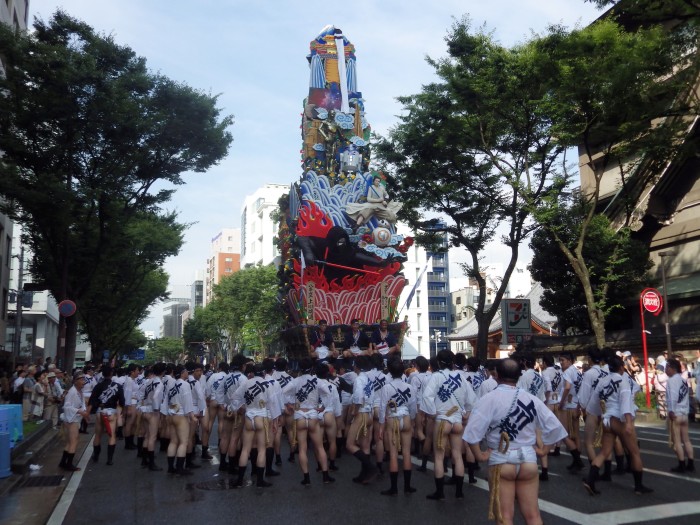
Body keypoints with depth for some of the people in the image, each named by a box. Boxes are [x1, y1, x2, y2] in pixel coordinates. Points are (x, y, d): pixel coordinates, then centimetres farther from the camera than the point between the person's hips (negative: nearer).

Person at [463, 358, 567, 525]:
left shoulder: (489, 399, -12)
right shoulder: (531, 399, 0)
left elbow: (473, 431, -21)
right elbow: (554, 427, 0)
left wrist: (479, 455, -9)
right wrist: (544, 450, 8)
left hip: (501, 461, -3)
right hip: (528, 460, 3)